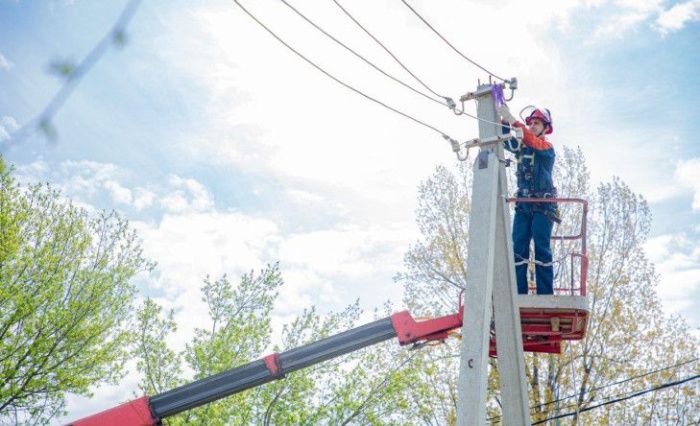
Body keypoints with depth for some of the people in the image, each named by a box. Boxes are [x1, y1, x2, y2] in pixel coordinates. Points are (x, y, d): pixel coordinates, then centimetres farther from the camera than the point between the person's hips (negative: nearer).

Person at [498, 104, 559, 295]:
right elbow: (505, 140, 3)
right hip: (523, 204, 5)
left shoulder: (547, 148, 0)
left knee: (542, 249, -10)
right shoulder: (521, 147, 16)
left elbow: (532, 141, -19)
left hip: (543, 205, -5)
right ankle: (519, 294, -7)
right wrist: (504, 119, -13)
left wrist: (512, 120, -28)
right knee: (518, 248, -5)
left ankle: (545, 295, -10)